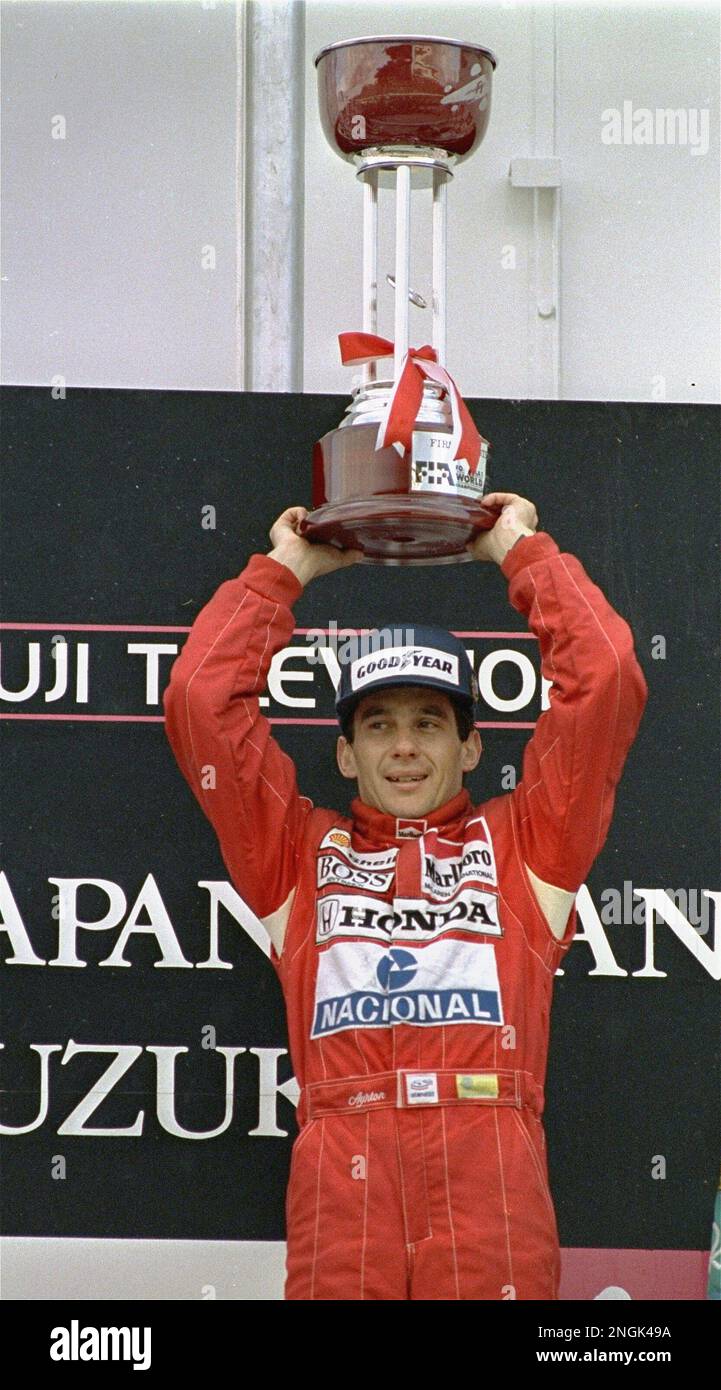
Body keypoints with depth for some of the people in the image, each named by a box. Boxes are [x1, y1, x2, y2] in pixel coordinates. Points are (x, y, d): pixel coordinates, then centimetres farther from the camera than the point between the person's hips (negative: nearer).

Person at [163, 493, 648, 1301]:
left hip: (490, 1167, 0)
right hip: (341, 1167, 0)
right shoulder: (300, 853, 23)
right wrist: (283, 570, 28)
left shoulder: (520, 843, 23)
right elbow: (202, 698, 20)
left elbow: (604, 681, 17)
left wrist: (521, 551, 26)